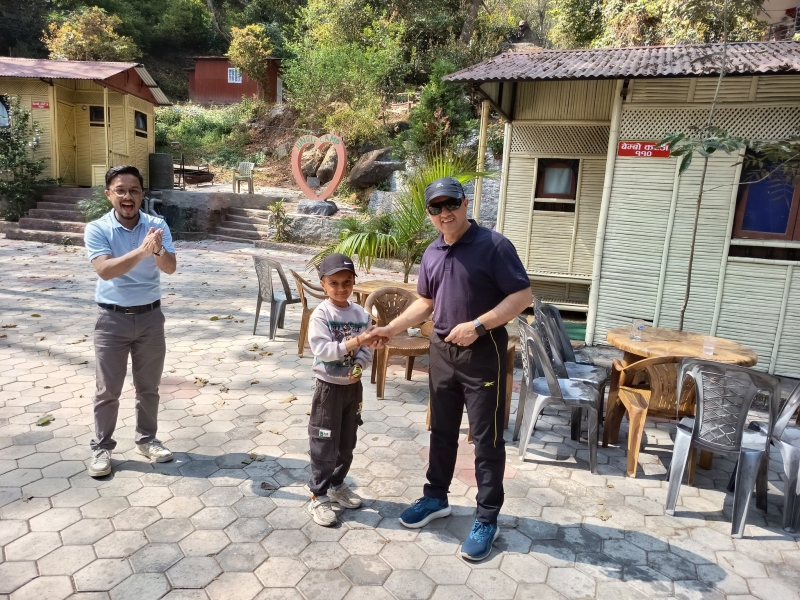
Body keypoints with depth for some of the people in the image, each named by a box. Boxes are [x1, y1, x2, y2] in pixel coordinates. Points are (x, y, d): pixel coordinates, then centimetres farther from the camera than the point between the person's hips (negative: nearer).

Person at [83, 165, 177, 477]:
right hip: (112, 318, -2)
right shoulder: (96, 229, -10)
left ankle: (146, 439, 32)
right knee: (107, 390, 8)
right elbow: (105, 270, -24)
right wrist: (141, 251, -38)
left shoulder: (157, 225, -4)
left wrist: (158, 251, -37)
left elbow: (170, 268, -15)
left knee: (148, 387, 14)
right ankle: (101, 447, 25)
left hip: (150, 315, 2)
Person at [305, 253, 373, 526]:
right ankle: (318, 496, 17)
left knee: (347, 442, 17)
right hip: (329, 386, -5)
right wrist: (353, 342, -32)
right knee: (324, 444, 3)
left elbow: (366, 350, 0)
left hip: (353, 386, 5)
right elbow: (321, 349, -24)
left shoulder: (362, 314, 0)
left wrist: (359, 366, -19)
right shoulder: (321, 314, -14)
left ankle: (337, 484, 37)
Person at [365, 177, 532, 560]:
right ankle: (436, 497, 36)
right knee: (442, 431, 18)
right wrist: (390, 329, 6)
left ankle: (487, 519, 18)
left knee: (487, 439, 4)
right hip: (442, 352, 7)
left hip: (483, 354, -6)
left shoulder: (493, 245, -13)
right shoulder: (432, 254, 8)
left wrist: (478, 326, -23)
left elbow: (522, 296, -15)